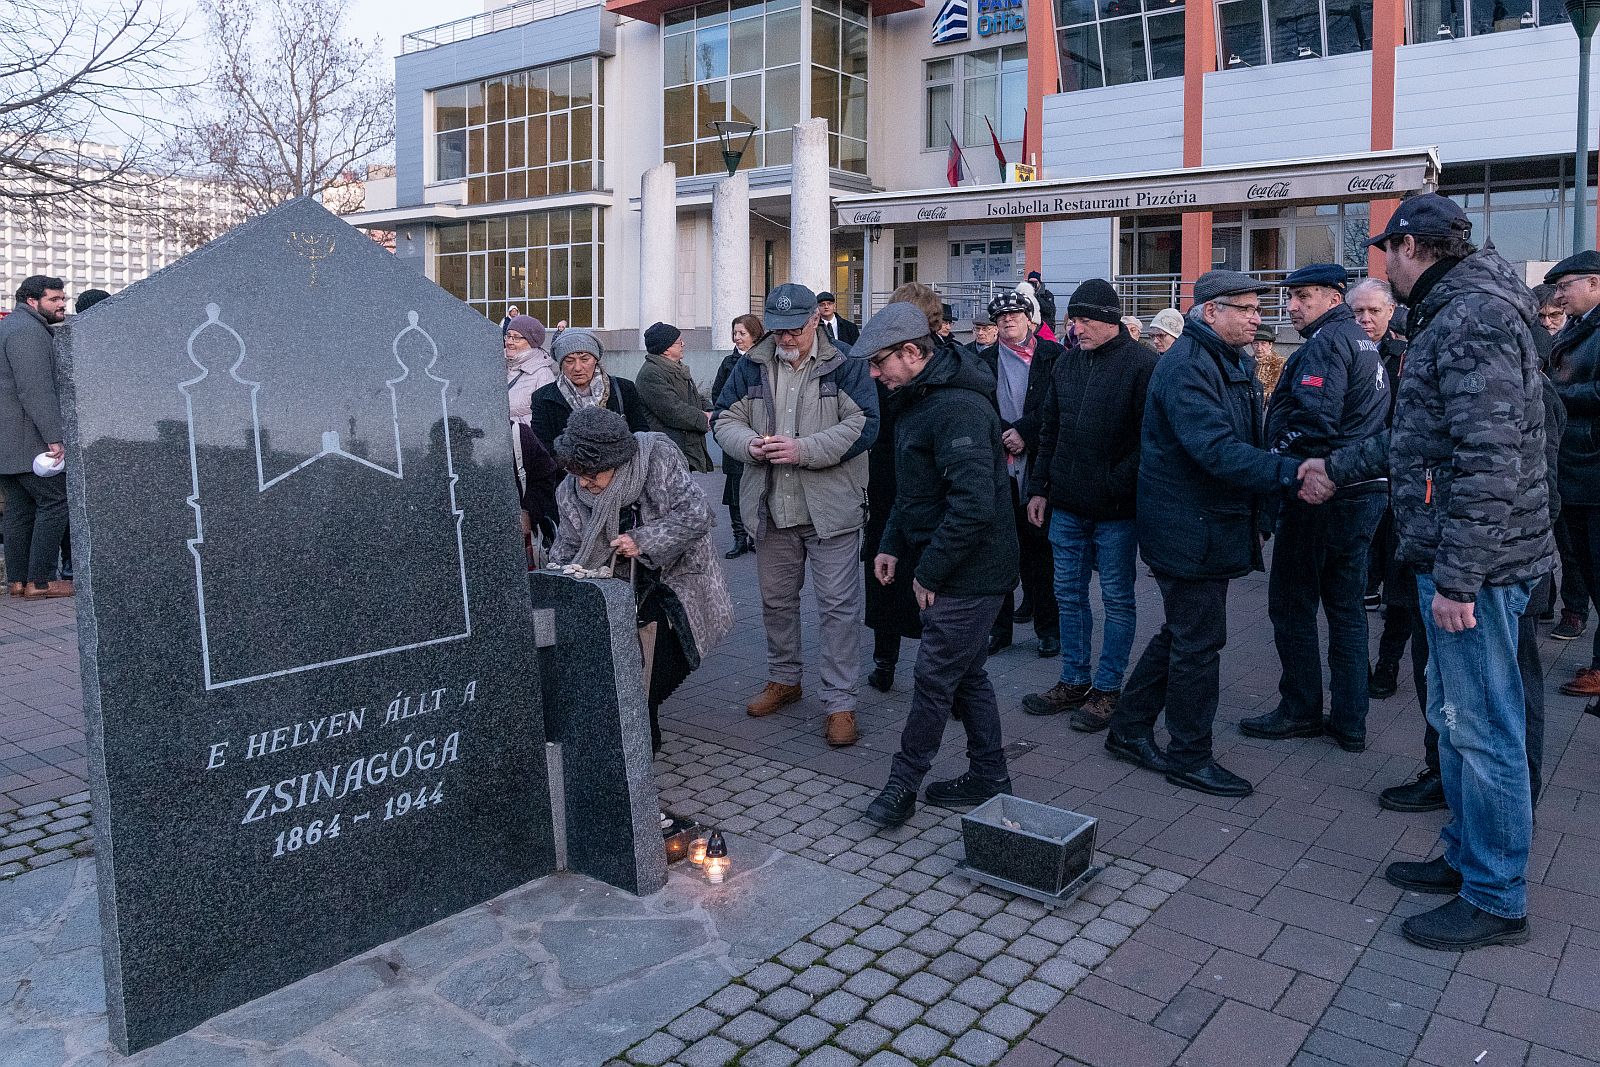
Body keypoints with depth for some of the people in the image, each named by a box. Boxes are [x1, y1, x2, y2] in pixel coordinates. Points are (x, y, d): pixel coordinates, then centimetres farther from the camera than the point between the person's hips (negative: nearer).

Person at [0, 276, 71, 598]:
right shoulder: (28, 331, -13)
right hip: (27, 440, -11)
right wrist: (54, 437, -25)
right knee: (55, 501, -8)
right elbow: (36, 390, -22)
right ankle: (40, 581, -9)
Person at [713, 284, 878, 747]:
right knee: (776, 600, 18)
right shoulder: (752, 366, 7)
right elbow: (724, 418, 10)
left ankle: (840, 702, 8)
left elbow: (863, 427, -14)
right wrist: (750, 443, -13)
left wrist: (803, 449, -23)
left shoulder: (846, 366, -6)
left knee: (838, 605, -2)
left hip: (831, 508, -4)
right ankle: (784, 679, 38)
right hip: (771, 508, 5)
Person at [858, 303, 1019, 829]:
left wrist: (929, 570, -22)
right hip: (954, 569, 10)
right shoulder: (917, 399, 11)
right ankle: (989, 777, 30)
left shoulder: (958, 408, -23)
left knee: (935, 677, 0)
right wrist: (892, 545, 12)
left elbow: (974, 504, -30)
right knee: (966, 673, 17)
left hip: (968, 573, -10)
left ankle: (903, 783, 14)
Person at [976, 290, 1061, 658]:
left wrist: (1024, 431, -12)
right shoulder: (984, 361, 12)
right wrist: (1005, 435, -8)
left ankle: (1049, 628, 11)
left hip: (1038, 462, -2)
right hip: (997, 463, 2)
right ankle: (999, 626, 14)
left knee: (1039, 546, 1)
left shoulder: (1052, 355, 4)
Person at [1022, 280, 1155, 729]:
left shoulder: (1142, 364, -9)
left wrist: (1119, 485, -19)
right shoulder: (1066, 362, 10)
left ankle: (1107, 688, 17)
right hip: (1066, 505, 6)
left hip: (1115, 509, -6)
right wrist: (1039, 487, 11)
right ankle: (1074, 682, 25)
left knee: (1117, 599, 6)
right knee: (1069, 596, 13)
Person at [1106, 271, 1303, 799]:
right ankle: (1189, 755, 15)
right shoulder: (1187, 367, -19)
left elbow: (1245, 438, 19)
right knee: (1199, 641, 0)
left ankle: (1129, 729, 30)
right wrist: (1290, 473, -36)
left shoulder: (1231, 362, 15)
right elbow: (1216, 449, -30)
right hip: (1189, 529, -11)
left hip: (1211, 524, 11)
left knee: (1181, 632, 18)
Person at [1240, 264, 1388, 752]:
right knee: (1346, 607, 12)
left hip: (1322, 495, -9)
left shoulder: (1326, 343, -13)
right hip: (1366, 492, 9)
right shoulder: (1364, 342, 17)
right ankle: (1350, 723, 17)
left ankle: (1301, 711, 12)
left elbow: (1314, 421, -25)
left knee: (1292, 604, 3)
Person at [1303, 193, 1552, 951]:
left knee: (1482, 727, 0)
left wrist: (1457, 577, -25)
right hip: (1452, 560, 11)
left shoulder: (1474, 318, -18)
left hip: (1476, 566, -10)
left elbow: (1490, 459, -25)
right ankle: (1465, 856, 34)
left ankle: (1495, 901, 13)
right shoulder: (1451, 315, 16)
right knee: (1453, 716, 19)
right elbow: (1419, 437, 25)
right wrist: (1338, 468, 31)